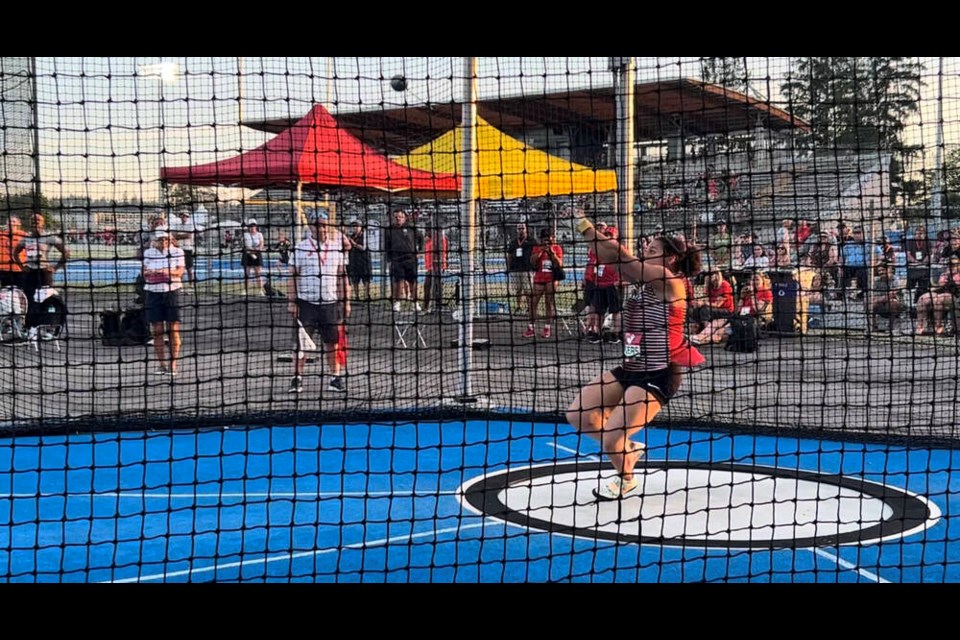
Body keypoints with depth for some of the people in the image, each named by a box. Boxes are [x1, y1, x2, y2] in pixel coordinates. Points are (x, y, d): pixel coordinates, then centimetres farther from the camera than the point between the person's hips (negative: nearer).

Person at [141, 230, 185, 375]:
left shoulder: (177, 252, 3)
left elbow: (180, 271, -7)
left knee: (173, 331, -4)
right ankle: (161, 364, 9)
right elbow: (144, 272, 2)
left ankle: (173, 365, 1)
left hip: (172, 292, -2)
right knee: (157, 331, 1)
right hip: (153, 292, 2)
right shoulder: (148, 253, 8)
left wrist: (168, 272, -27)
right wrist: (149, 273, -21)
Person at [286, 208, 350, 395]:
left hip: (331, 303, 2)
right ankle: (297, 378, 5)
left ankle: (336, 378, 15)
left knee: (333, 343, 6)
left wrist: (346, 301, 6)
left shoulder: (337, 247, 7)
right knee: (301, 342, -1)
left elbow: (342, 277, 11)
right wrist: (291, 301, -5)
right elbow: (293, 277, 1)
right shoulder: (301, 247, 0)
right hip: (306, 303, -2)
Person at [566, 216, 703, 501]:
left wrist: (588, 229, -21)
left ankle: (627, 482, 21)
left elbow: (622, 258, -22)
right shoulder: (641, 280, 8)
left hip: (657, 376, -9)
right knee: (578, 416, 0)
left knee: (611, 441, -11)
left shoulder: (670, 282, -15)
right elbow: (611, 260, -5)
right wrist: (589, 233, -19)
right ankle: (628, 449, 23)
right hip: (630, 369, 9)